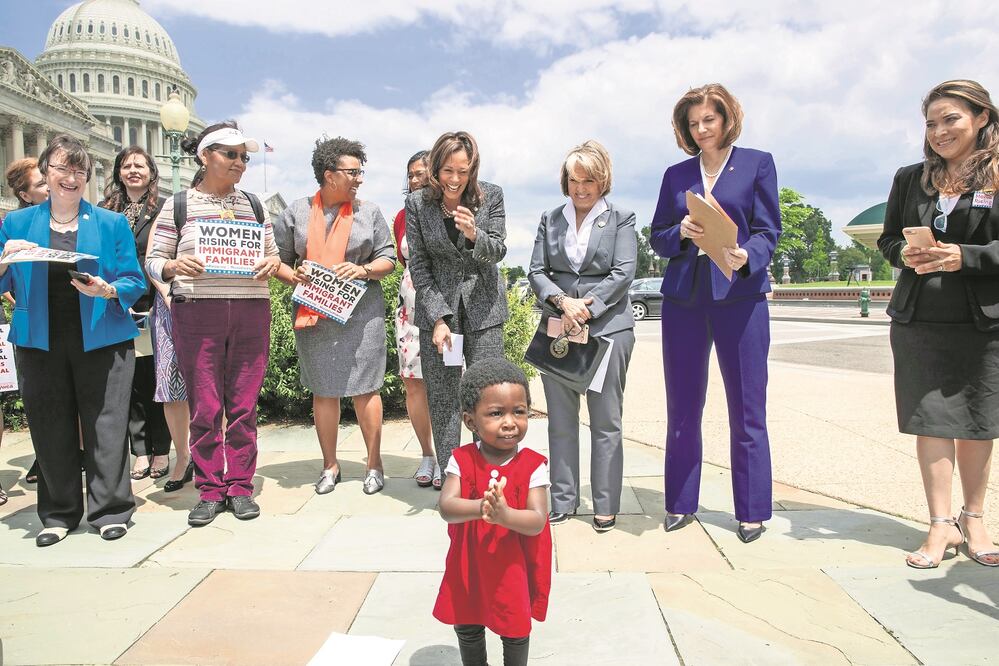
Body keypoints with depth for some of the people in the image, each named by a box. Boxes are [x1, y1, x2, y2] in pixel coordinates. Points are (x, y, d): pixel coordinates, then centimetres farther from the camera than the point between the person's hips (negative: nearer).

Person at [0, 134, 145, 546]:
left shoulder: (112, 223, 6)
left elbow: (135, 283, 3)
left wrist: (108, 290, -17)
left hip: (100, 339, -2)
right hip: (39, 341, 2)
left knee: (106, 427, 0)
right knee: (50, 430, 8)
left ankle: (110, 510, 13)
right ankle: (58, 514, 23)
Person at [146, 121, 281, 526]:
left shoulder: (254, 206, 15)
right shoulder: (178, 205, 7)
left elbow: (273, 253, 18)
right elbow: (153, 260, 6)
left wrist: (272, 263, -5)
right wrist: (174, 267, -15)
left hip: (250, 311, 2)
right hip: (196, 311, -2)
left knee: (244, 404, 4)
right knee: (204, 406, 1)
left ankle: (240, 487, 15)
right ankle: (210, 490, 14)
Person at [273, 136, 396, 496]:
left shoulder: (369, 212, 8)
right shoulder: (296, 212, 7)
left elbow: (388, 259, 7)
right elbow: (278, 258, 10)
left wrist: (363, 270, -12)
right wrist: (292, 274, -11)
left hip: (361, 313, 0)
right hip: (314, 314, 1)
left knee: (366, 389, 0)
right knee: (323, 391, 6)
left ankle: (374, 464, 13)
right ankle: (330, 465, 20)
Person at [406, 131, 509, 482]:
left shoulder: (491, 195, -3)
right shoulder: (417, 203, -3)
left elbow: (498, 252, -1)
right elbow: (419, 265, -2)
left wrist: (474, 234, -24)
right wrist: (438, 319, -9)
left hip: (482, 304, 0)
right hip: (437, 305, 0)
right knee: (442, 398, 2)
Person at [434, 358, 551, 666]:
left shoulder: (533, 465, -18)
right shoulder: (462, 459, -13)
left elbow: (537, 521, -24)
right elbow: (446, 508, -25)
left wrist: (504, 514, -44)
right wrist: (480, 507, -46)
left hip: (515, 568, -2)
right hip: (469, 568, 2)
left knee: (516, 631, 18)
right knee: (467, 628, 23)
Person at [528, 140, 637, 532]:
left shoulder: (621, 219, 5)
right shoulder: (550, 219, 13)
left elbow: (624, 273, -4)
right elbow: (536, 272, 7)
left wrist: (586, 308, -14)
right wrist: (563, 303, -11)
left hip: (607, 326, -3)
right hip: (557, 327, 3)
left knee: (606, 421, 2)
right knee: (560, 420, 7)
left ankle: (606, 505, 12)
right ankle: (562, 500, 19)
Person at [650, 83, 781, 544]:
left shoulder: (757, 163, 7)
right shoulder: (676, 174, 14)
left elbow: (768, 230, 0)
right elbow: (657, 238, 11)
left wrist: (747, 258, -21)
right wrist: (682, 232, -11)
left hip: (739, 296, -2)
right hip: (683, 299, 3)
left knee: (746, 410, 1)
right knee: (682, 408, 7)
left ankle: (752, 510, 14)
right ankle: (680, 504, 20)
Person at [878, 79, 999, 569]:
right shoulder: (910, 178, 10)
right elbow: (887, 239, 12)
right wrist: (906, 254, -8)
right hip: (919, 321, 2)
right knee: (931, 420, 1)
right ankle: (941, 524, 8)